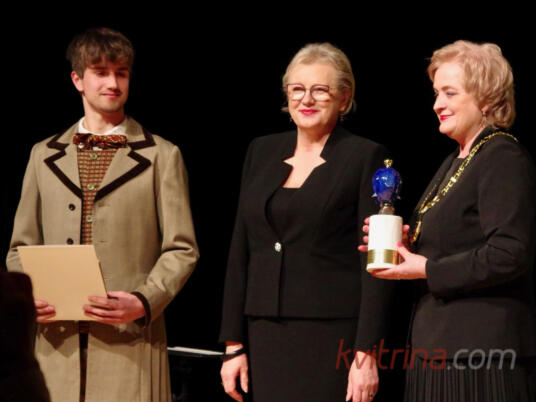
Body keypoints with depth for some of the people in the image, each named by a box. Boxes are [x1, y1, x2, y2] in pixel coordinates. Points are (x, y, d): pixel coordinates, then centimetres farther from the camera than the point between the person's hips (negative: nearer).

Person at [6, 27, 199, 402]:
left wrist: (144, 302, -13)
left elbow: (181, 250, 3)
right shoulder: (44, 156, 16)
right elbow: (21, 248, 17)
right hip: (57, 340, 3)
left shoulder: (162, 156, 7)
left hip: (130, 340, -2)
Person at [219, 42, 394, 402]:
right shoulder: (262, 152, 13)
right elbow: (241, 251, 13)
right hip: (267, 338, 4)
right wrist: (234, 344, 7)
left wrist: (367, 353, -13)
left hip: (333, 341, -4)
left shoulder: (366, 157, -2)